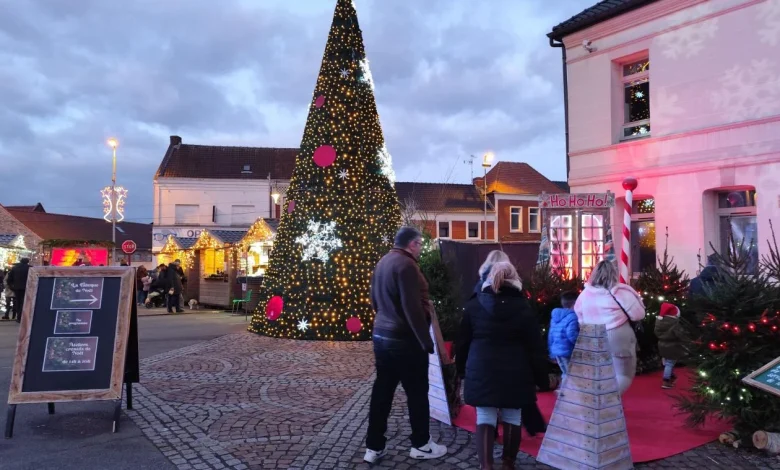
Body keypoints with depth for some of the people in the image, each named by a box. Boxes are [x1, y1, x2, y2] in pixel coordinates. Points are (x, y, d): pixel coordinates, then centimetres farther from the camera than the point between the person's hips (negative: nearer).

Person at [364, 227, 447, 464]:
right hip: (404, 339, -9)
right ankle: (421, 445, 21)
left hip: (381, 334, 9)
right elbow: (413, 308, -23)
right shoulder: (406, 265, -19)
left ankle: (374, 447, 20)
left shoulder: (382, 262, 9)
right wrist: (426, 341, -17)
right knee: (417, 392, 7)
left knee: (382, 390, 13)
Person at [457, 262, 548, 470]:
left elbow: (463, 341, 7)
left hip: (482, 371, 1)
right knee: (512, 418, 12)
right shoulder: (523, 308, -3)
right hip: (515, 373, 0)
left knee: (484, 418, 4)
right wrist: (540, 376, 4)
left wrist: (462, 370, 16)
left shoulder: (474, 305, 2)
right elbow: (535, 346, -3)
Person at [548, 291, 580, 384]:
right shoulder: (572, 317, -15)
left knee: (566, 374, 20)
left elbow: (551, 335, 15)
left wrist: (552, 352, 23)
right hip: (567, 352, -9)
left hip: (557, 351, 9)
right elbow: (572, 335, -26)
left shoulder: (555, 316, 12)